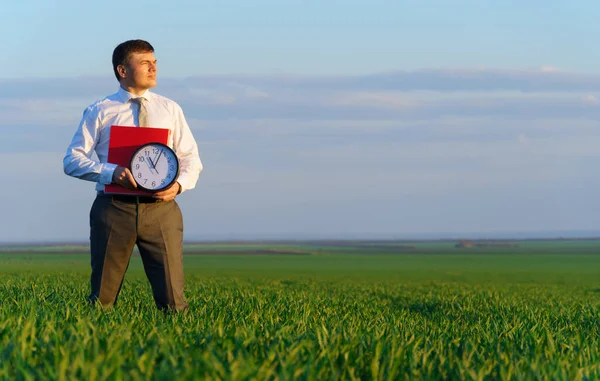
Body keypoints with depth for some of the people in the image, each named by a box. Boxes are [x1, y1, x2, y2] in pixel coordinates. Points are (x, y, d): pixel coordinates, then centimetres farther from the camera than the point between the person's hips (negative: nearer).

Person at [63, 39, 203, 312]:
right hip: (114, 206, -2)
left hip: (161, 207, 2)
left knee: (172, 302, -6)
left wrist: (180, 184, -8)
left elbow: (191, 159, 15)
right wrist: (111, 172, -17)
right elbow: (72, 160, 1)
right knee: (102, 302, 2)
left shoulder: (170, 110, 15)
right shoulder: (100, 112, 6)